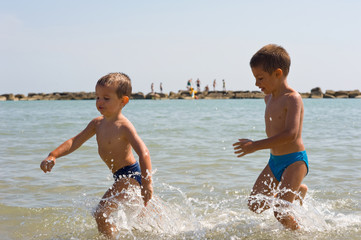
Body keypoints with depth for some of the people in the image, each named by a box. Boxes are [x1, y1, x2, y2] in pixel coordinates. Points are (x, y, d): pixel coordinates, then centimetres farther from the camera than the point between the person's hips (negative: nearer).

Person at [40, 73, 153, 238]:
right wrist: (53, 156, -14)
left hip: (130, 175, -10)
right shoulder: (97, 123, 0)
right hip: (121, 176, 10)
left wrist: (147, 183, -43)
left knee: (100, 215, -21)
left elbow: (143, 153, -34)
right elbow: (75, 141, 0)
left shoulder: (124, 127, -25)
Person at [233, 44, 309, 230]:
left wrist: (256, 145, -27)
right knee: (255, 205, 6)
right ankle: (297, 190, 26)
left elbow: (291, 134, -28)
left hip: (294, 161, -8)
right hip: (274, 161, 8)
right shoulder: (269, 98, 9)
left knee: (280, 212, -15)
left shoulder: (292, 98, -17)